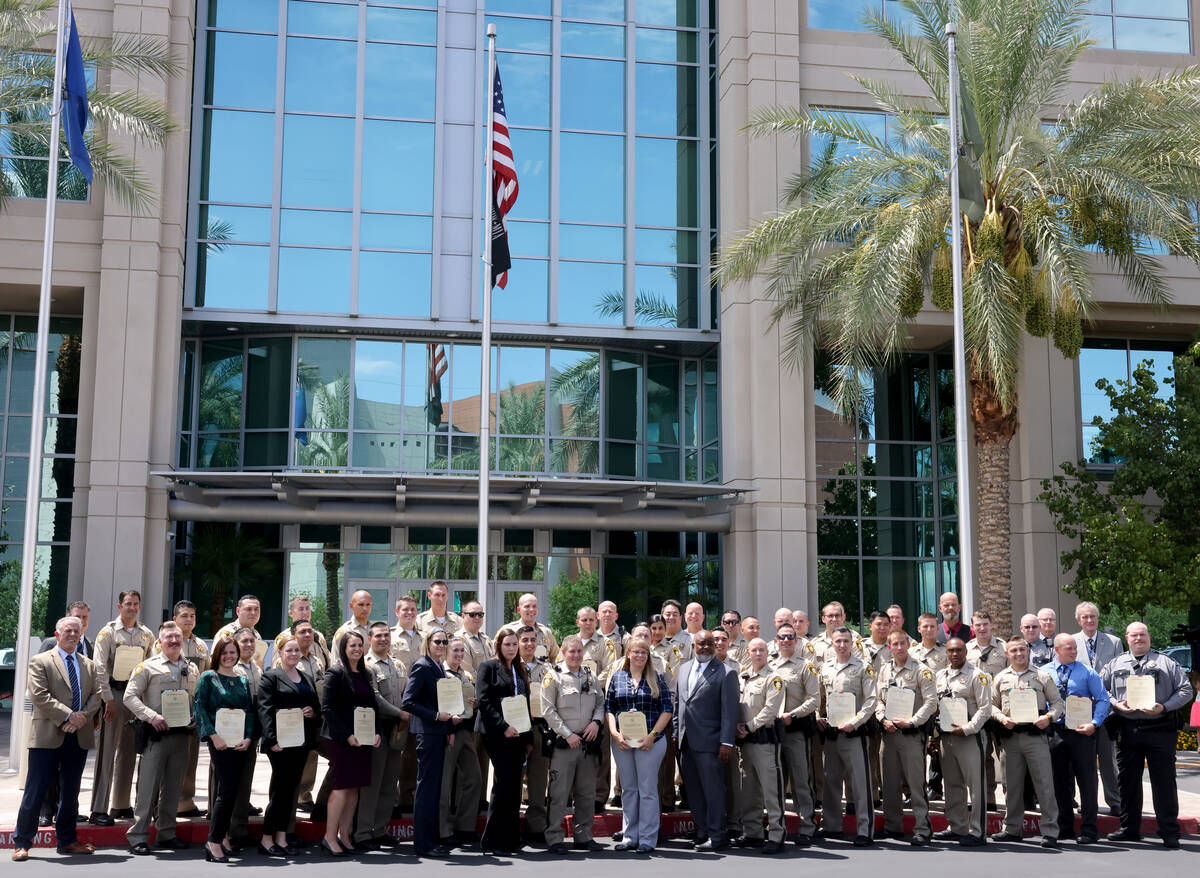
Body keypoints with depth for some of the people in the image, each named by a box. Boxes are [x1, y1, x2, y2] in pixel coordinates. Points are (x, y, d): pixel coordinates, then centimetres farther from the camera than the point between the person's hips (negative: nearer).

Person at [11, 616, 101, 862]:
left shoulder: (89, 665, 16)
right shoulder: (40, 662, 0)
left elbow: (96, 695, 8)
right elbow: (39, 695, -11)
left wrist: (83, 717, -11)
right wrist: (68, 716, -16)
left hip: (79, 737, 5)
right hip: (48, 736, -5)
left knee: (70, 791, 12)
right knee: (35, 791, -4)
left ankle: (67, 841, 21)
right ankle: (21, 843, 4)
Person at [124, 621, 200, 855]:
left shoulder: (191, 669, 13)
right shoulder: (148, 666, -2)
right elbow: (130, 697, -7)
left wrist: (195, 718, 0)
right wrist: (152, 716, -18)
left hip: (181, 733, 5)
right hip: (156, 733, -5)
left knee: (173, 787, 10)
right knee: (148, 785, -6)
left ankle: (166, 833, 20)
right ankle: (138, 836, 0)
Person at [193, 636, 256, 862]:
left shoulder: (243, 680, 15)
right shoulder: (208, 678, 0)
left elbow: (251, 710, 13)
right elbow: (199, 708, -7)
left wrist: (248, 738, -2)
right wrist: (213, 736, -16)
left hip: (241, 742, 5)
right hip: (220, 742, -5)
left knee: (232, 790, 8)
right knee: (226, 790, -12)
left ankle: (223, 836, 18)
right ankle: (214, 842, -8)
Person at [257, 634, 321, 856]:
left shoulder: (308, 679, 18)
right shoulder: (270, 677, -2)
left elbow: (317, 706, 21)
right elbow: (265, 710, -11)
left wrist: (313, 712, -3)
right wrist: (272, 739, -20)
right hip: (280, 742, -6)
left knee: (291, 788, 8)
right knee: (280, 788, -7)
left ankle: (281, 837, 14)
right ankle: (267, 838, 2)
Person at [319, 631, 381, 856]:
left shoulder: (365, 674, 15)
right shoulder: (335, 673, -6)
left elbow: (373, 706, 18)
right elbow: (327, 708, -13)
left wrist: (377, 732, 4)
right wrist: (347, 735, -18)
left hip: (363, 739, 7)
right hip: (342, 739, -6)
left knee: (354, 787, 6)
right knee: (342, 786, -7)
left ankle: (344, 835, 12)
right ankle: (330, 836, -1)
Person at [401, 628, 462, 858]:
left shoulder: (438, 668, 15)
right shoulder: (421, 667, -11)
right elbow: (407, 702, -18)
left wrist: (450, 725, 11)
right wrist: (436, 716, -20)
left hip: (439, 733, 9)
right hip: (427, 733, -9)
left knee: (434, 787, 12)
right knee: (427, 786, -5)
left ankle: (432, 839, 18)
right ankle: (423, 843, 0)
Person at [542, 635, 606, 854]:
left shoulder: (590, 676, 13)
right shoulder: (553, 677, -4)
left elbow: (601, 703, 18)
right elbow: (548, 711, -9)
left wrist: (596, 722, -2)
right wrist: (567, 734, -13)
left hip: (587, 743, 5)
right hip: (562, 743, -5)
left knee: (587, 792, 10)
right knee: (559, 793, -5)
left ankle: (583, 836, 20)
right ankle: (554, 838, 3)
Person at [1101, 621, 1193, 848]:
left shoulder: (1166, 663, 6)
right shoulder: (1115, 665, 13)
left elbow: (1186, 690, 3)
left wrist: (1164, 707, -11)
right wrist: (1116, 704, -5)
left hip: (1159, 729, -3)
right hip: (1126, 730, 3)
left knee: (1164, 780, -2)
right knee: (1127, 780, 8)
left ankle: (1169, 832, 5)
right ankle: (1130, 828, 18)